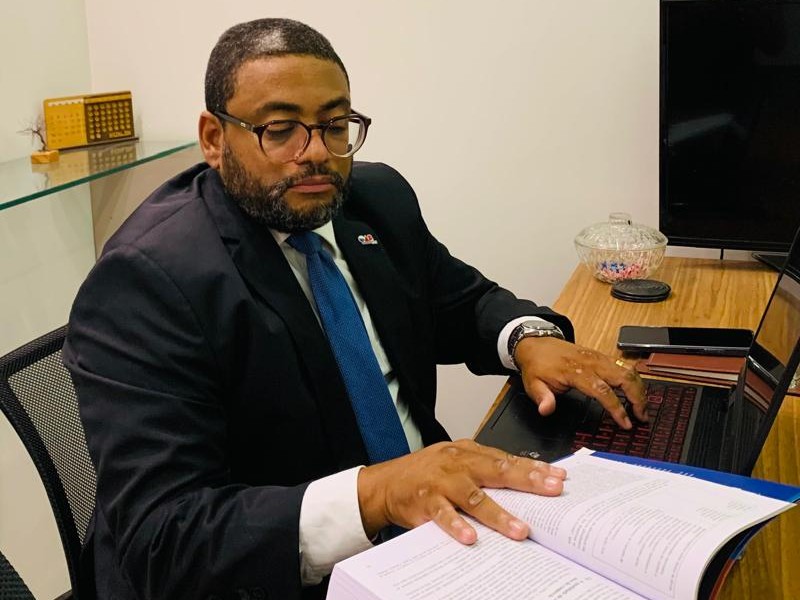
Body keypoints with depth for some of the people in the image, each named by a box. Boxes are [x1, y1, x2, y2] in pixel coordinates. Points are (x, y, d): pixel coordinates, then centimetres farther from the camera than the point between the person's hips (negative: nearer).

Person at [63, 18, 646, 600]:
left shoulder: (380, 198, 1)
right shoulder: (144, 283, -19)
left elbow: (460, 299, 17)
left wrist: (529, 337, -6)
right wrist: (375, 492, -38)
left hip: (436, 524, 7)